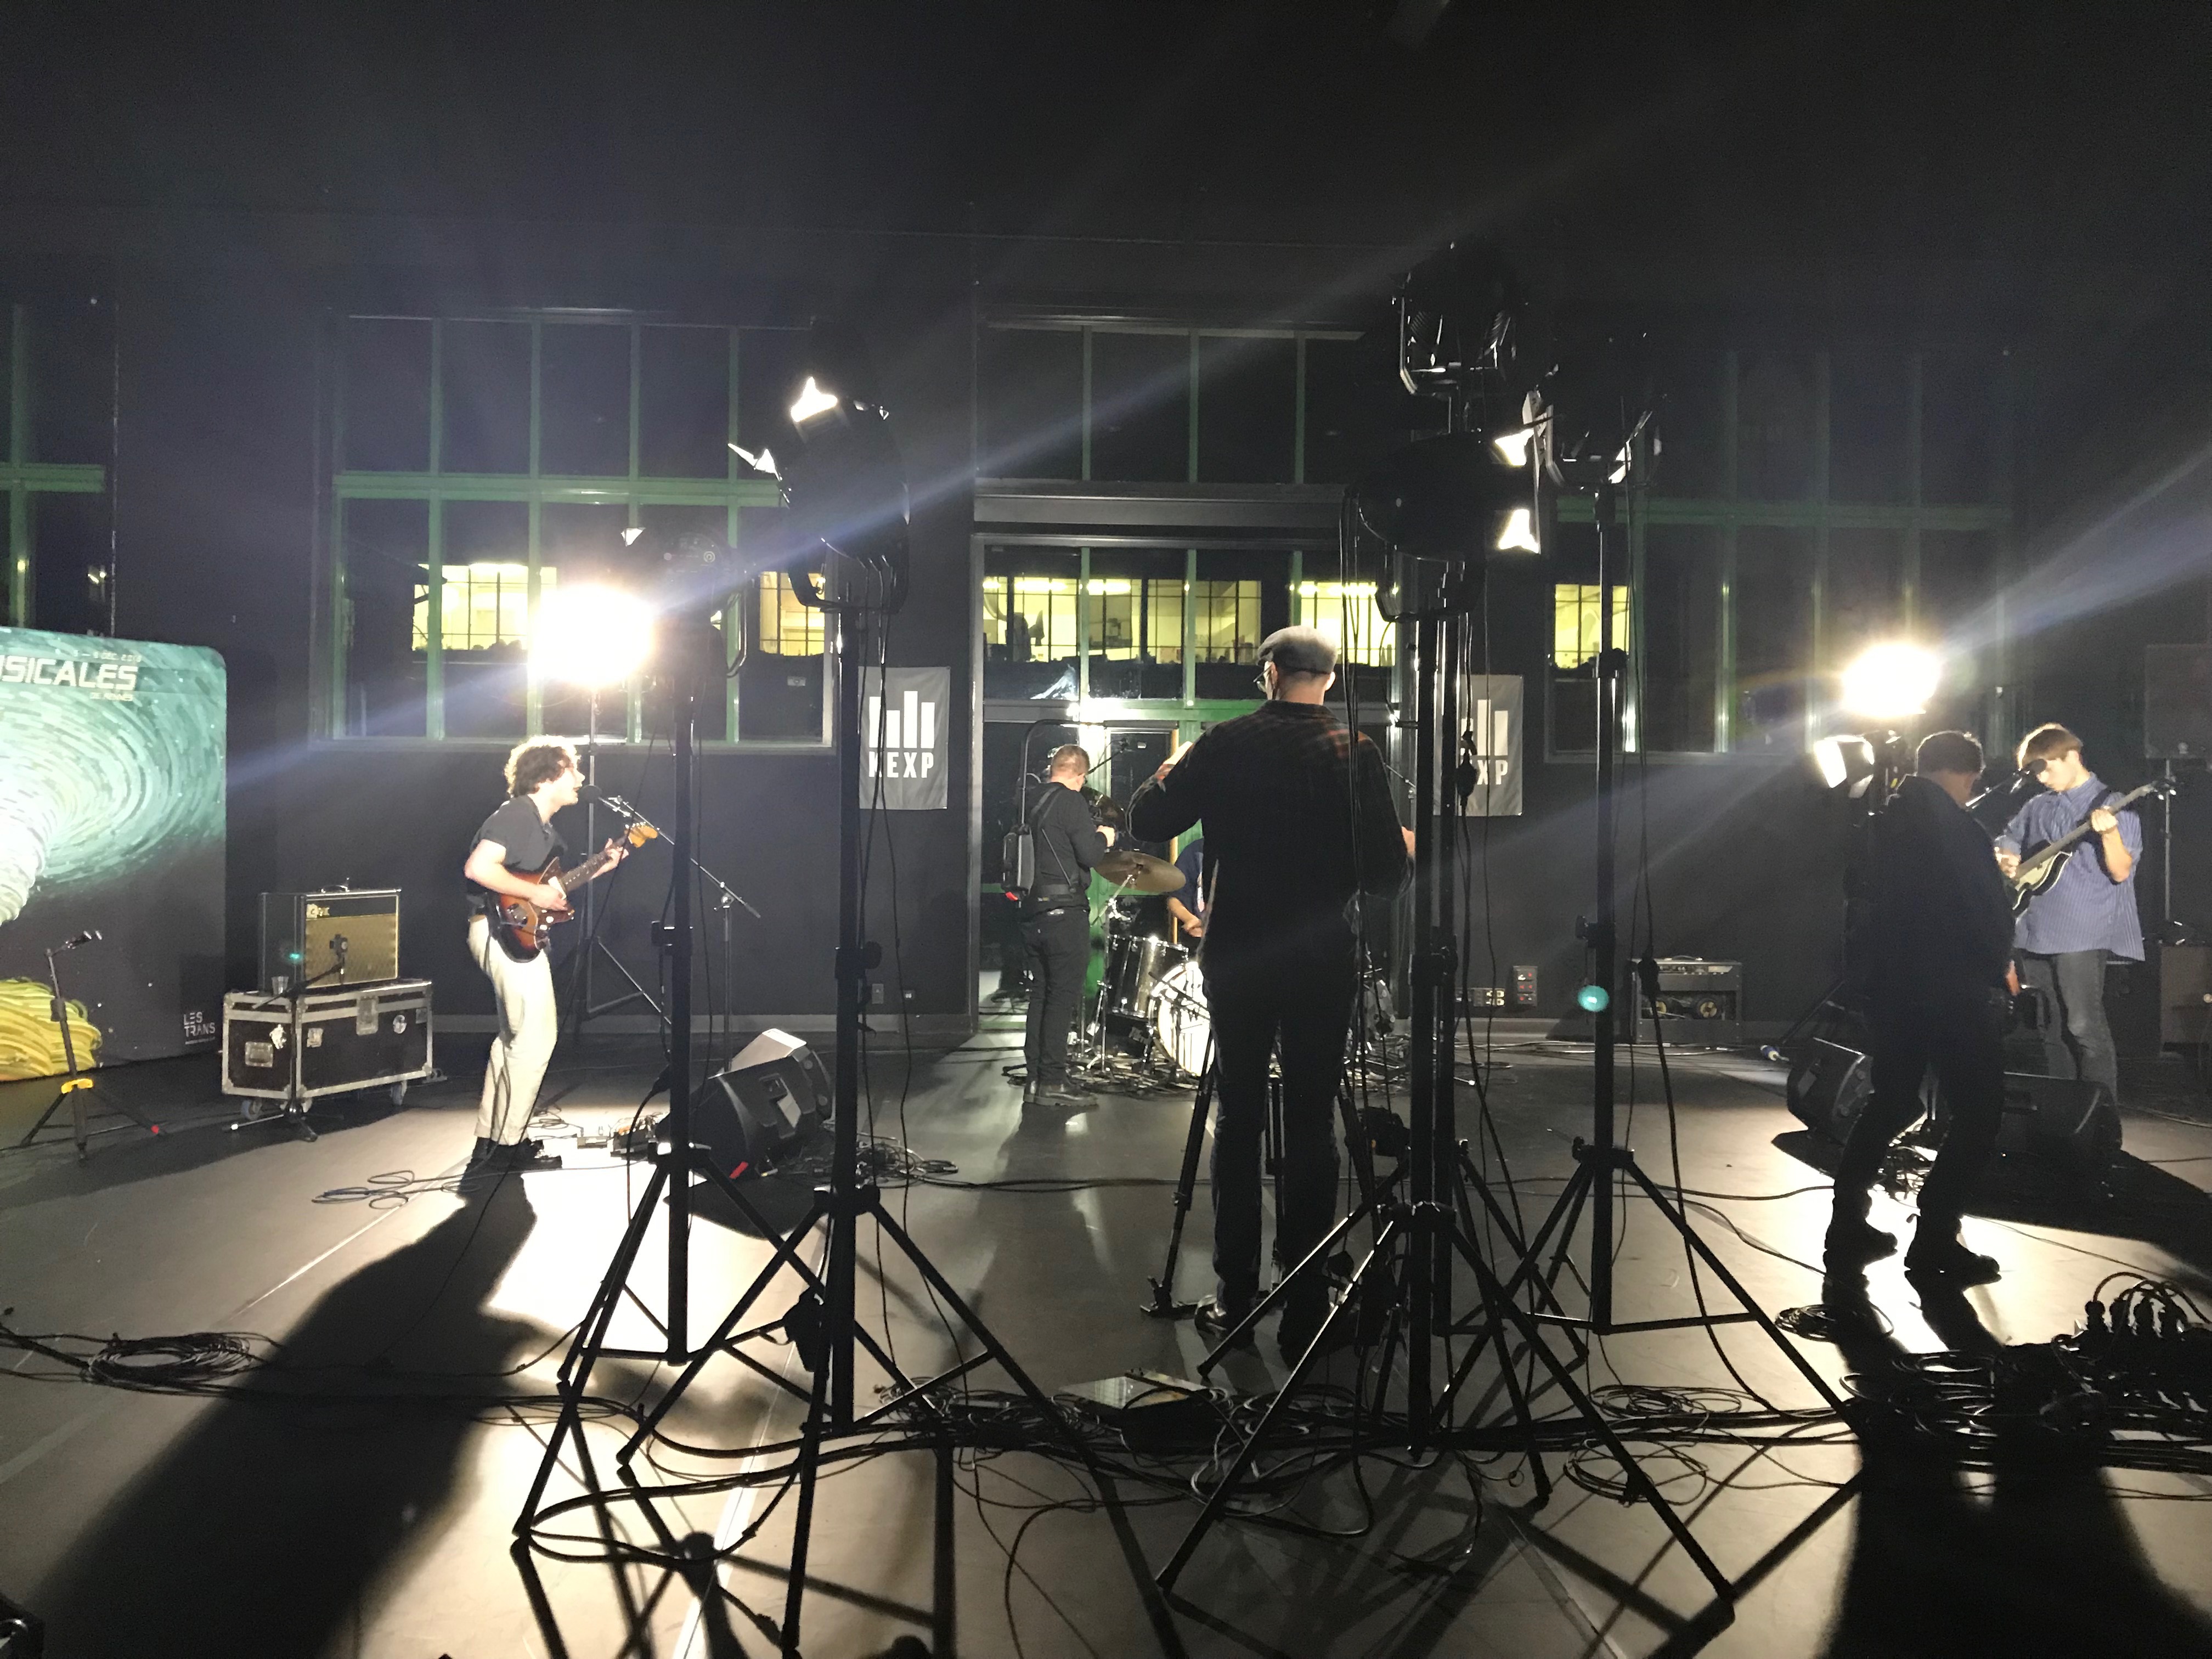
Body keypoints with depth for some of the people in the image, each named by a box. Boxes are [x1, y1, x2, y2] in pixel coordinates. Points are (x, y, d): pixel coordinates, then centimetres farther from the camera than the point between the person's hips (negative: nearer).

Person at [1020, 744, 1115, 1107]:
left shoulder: (1029, 802, 12)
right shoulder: (1070, 801, -10)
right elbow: (1089, 855, -17)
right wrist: (1103, 838, 5)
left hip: (1032, 911, 7)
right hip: (1064, 911, -7)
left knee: (1040, 992, 13)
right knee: (1063, 994, -3)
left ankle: (1033, 1079, 15)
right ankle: (1052, 1081, -2)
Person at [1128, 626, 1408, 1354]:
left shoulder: (1225, 745, -4)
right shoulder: (1356, 755, -7)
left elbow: (1147, 821, -1)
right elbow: (1385, 871, -11)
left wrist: (1164, 777, 19)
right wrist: (1403, 850, 12)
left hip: (1237, 958, 1)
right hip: (1323, 964, -1)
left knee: (1237, 1121, 12)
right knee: (1310, 1128, 7)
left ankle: (1234, 1296, 17)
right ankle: (1304, 1307, 12)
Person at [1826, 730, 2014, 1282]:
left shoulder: (1885, 825, 8)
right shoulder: (1958, 831, -13)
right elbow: (1992, 913, -14)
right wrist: (2000, 966, 4)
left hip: (1891, 986, 8)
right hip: (1956, 992, -8)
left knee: (1891, 1101, 18)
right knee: (1978, 1112, 3)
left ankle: (1849, 1225, 17)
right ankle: (1935, 1238, 1)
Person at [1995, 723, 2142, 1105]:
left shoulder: (2112, 805, -4)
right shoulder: (2037, 807, 13)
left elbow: (2120, 873, -11)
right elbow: (2004, 844, 23)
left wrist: (2110, 833, -30)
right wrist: (2005, 859, -1)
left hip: (2082, 934, -6)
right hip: (2036, 932, 6)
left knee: (2085, 1026, -11)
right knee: (2053, 1028, 13)